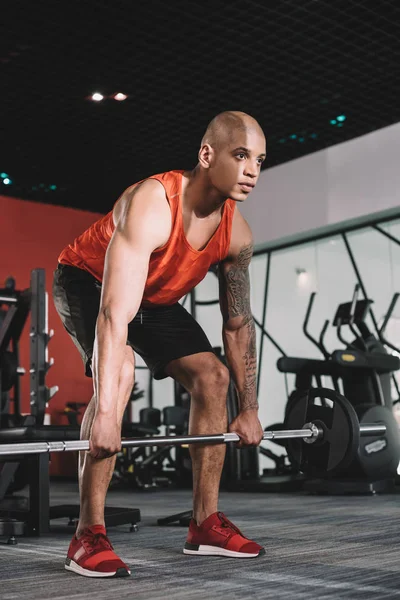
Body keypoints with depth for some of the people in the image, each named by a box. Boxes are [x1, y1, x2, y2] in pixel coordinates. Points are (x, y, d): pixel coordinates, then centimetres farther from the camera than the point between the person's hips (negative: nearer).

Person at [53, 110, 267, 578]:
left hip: (157, 297, 7)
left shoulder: (236, 235, -15)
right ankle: (88, 536, -24)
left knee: (212, 377, -5)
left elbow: (238, 324, -4)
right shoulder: (150, 206, -38)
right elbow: (114, 314, -45)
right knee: (119, 374, -32)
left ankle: (206, 525, 4)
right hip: (88, 281, -7)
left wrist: (248, 410, -4)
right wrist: (106, 413, -50)